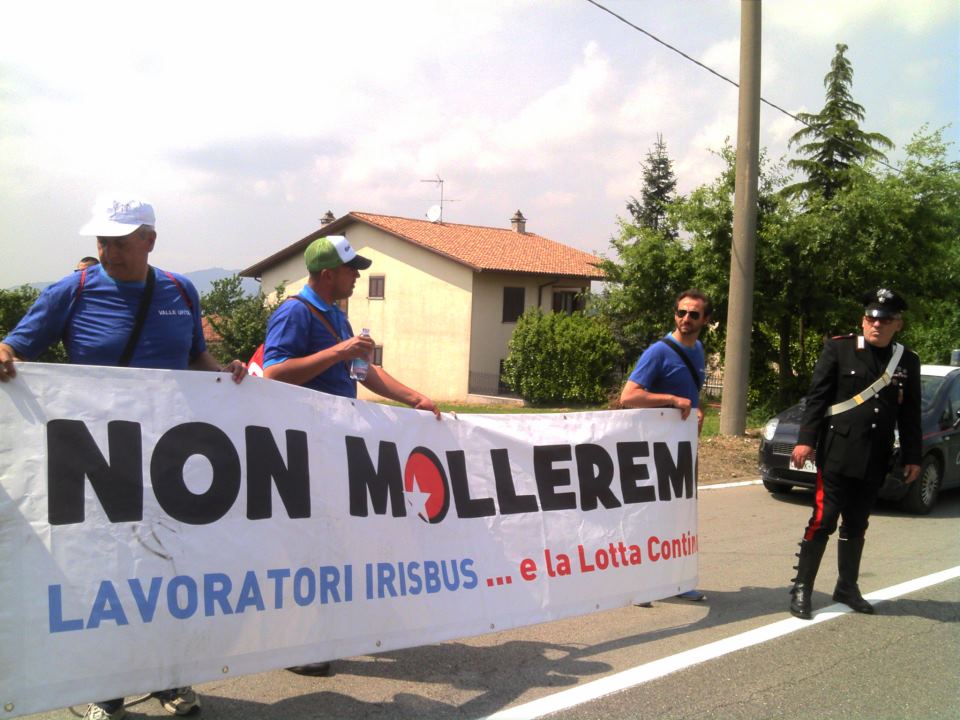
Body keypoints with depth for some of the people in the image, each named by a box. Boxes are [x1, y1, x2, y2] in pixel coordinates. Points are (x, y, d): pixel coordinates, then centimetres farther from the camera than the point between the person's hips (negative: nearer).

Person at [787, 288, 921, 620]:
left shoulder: (908, 362, 9)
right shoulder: (838, 349, -2)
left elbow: (910, 415, 11)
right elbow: (816, 397, -5)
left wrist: (912, 457, 9)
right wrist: (806, 440, -11)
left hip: (874, 462, 4)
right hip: (837, 454, -4)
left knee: (856, 526, 13)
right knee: (823, 521, -4)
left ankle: (847, 587, 26)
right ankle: (802, 589, 4)